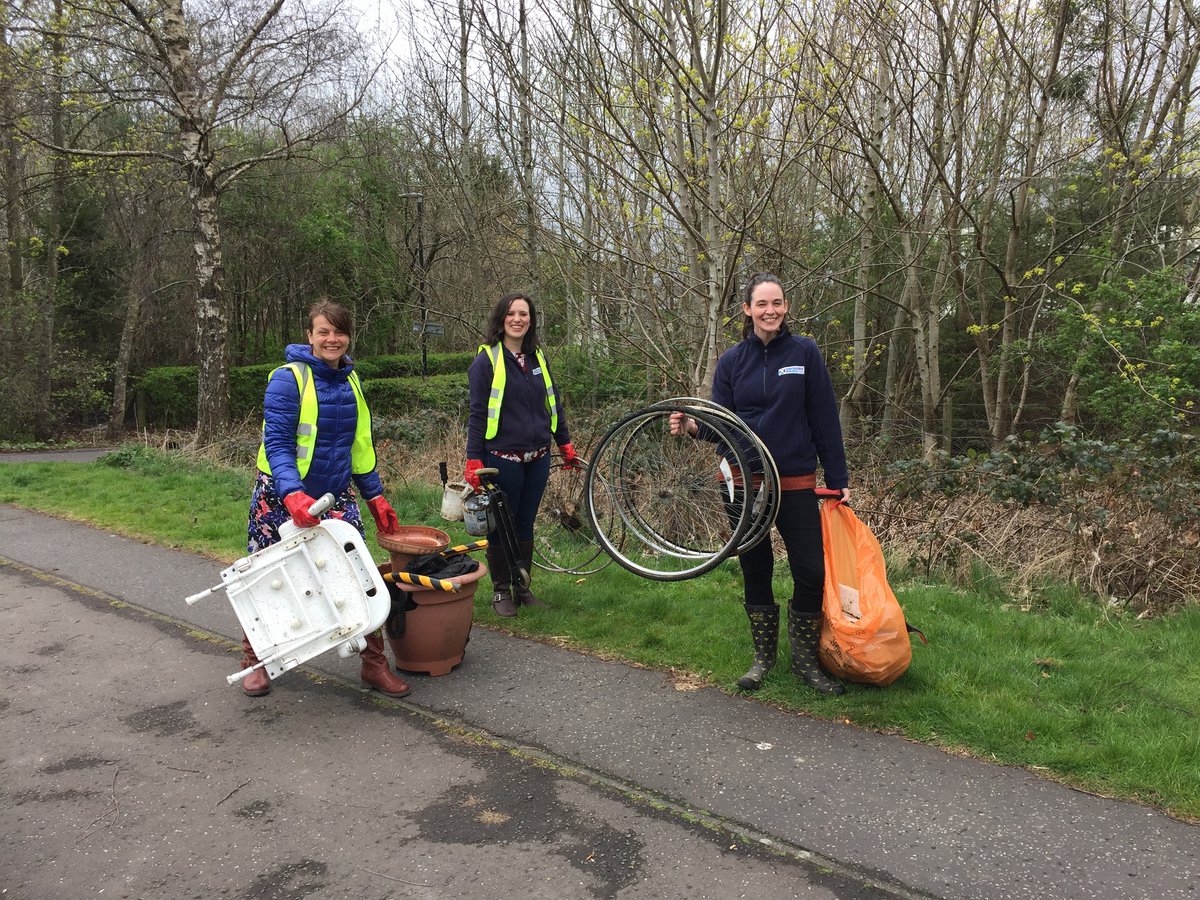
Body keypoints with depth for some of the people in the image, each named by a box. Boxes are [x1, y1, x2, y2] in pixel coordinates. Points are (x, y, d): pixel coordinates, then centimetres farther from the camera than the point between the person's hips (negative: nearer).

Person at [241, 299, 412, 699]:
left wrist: (375, 496, 12)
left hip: (336, 495, 5)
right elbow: (276, 443, -19)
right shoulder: (288, 379, -13)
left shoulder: (351, 381, 7)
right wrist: (293, 494, -33)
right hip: (281, 498, -4)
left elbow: (360, 445, 14)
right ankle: (255, 662, 30)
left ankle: (374, 664, 10)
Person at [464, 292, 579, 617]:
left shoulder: (537, 357, 10)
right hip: (503, 458, -5)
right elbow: (478, 413, -9)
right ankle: (501, 591, 19)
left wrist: (565, 443, 19)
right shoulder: (487, 360, -6)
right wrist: (474, 461, -13)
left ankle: (521, 586, 25)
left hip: (538, 458, 5)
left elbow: (553, 404, 19)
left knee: (525, 524, 13)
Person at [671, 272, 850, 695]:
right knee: (755, 571, 11)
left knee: (811, 573, -4)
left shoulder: (805, 352, -2)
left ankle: (805, 659, 17)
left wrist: (838, 479, -1)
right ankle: (763, 655, 27)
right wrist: (693, 426, -19)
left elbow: (825, 419, -1)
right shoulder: (732, 360, 3)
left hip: (795, 482, -1)